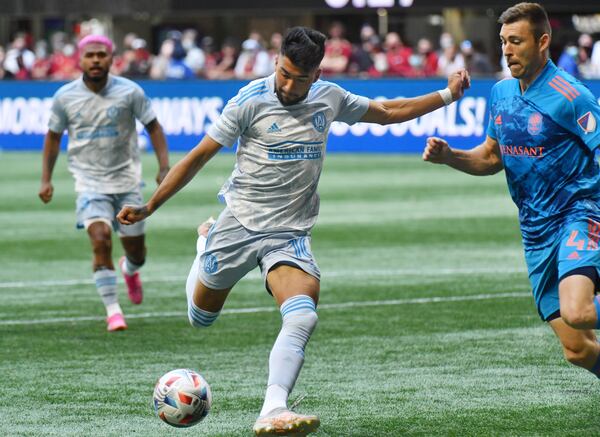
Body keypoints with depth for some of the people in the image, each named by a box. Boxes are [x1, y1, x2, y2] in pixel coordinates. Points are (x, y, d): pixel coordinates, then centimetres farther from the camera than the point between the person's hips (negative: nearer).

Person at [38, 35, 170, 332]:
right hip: (89, 181, -1)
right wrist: (46, 179, 5)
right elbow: (53, 136, 9)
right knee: (101, 240, -22)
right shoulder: (65, 97, -5)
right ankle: (112, 310, -13)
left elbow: (153, 126, 1)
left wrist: (164, 167, -9)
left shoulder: (129, 92, -8)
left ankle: (129, 269, 48)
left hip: (126, 181, 1)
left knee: (136, 251, 8)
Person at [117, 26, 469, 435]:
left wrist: (446, 95, 15)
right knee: (201, 318, 14)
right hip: (238, 224, -2)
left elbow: (387, 111, 20)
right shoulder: (252, 100, -11)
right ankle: (205, 246, 46)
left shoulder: (329, 98, 2)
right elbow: (198, 157, -6)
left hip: (291, 235, 2)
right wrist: (148, 207, -8)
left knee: (304, 317, -25)